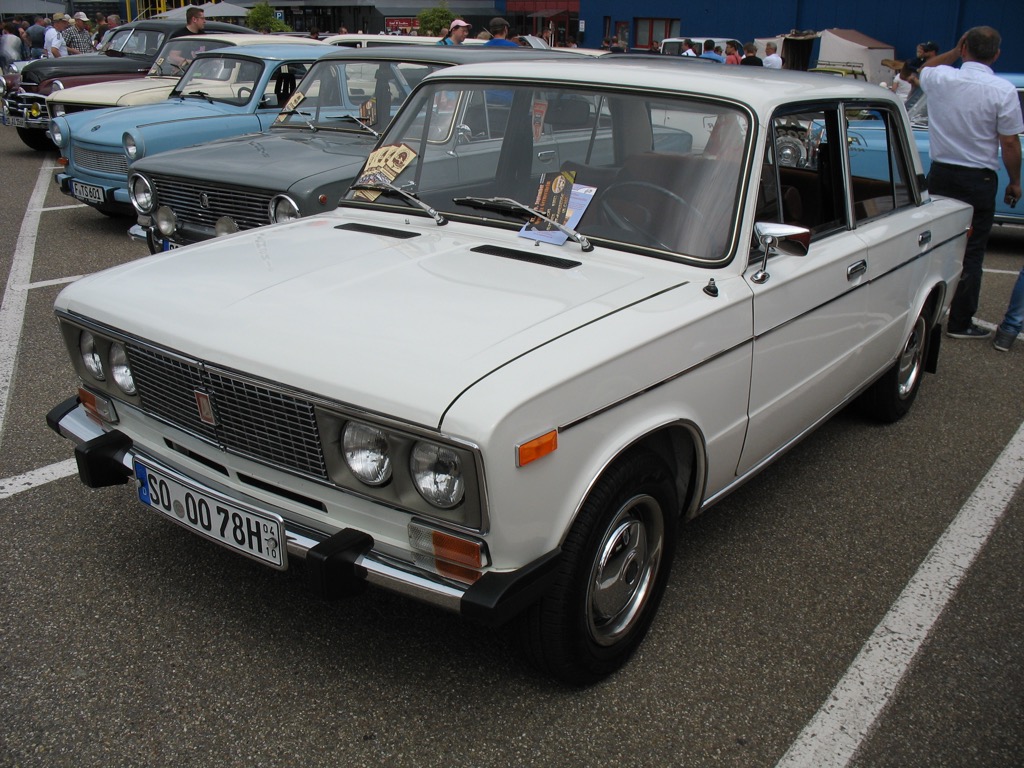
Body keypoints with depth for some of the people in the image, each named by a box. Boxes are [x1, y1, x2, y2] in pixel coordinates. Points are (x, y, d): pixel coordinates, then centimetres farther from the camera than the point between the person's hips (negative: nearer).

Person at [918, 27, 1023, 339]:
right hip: (979, 180, -3)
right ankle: (960, 323, 7)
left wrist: (956, 52, 20)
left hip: (940, 174, 3)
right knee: (971, 253, 4)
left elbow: (924, 69, 23)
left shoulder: (940, 79, -4)